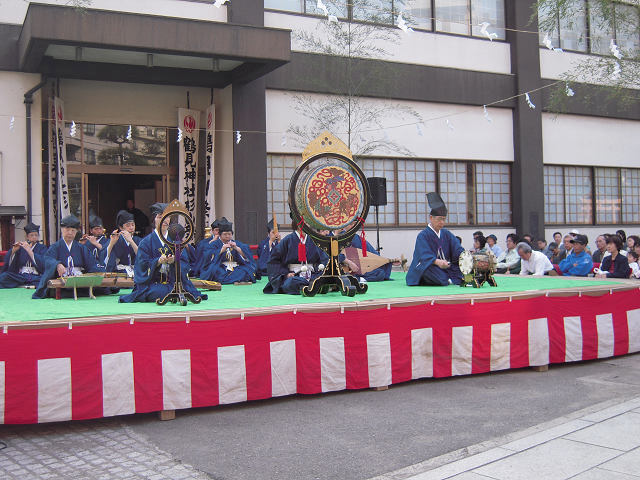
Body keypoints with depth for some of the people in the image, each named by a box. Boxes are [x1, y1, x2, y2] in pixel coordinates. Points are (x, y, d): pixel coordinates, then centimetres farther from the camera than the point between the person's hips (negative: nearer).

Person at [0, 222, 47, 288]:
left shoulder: (42, 248, 13)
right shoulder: (21, 247, 17)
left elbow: (42, 264, -6)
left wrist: (29, 250, -12)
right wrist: (13, 251, -9)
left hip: (35, 277, -2)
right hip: (20, 276, 2)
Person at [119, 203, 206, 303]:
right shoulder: (146, 241, 5)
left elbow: (185, 262, 2)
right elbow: (143, 265, -4)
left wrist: (174, 261, -20)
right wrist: (159, 261, -22)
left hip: (174, 281, 2)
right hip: (152, 282, -2)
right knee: (159, 293, -32)